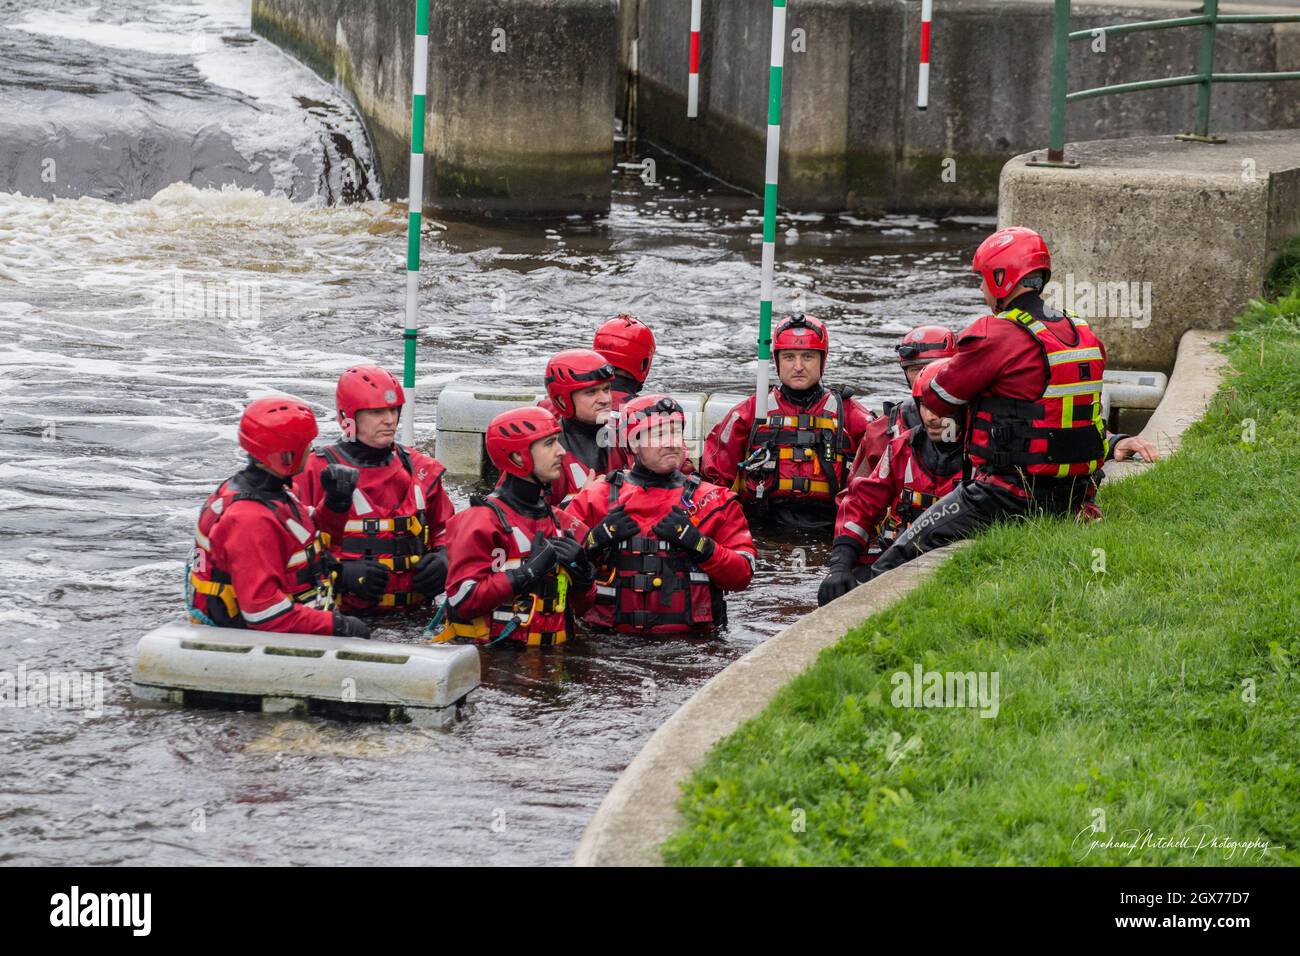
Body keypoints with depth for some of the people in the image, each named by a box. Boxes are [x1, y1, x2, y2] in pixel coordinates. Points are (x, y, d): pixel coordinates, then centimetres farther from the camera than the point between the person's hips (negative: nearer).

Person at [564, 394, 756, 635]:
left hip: (687, 640, 0)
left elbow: (742, 575, 6)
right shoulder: (596, 498, 12)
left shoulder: (714, 500, 12)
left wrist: (699, 544, -8)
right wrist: (596, 539, -5)